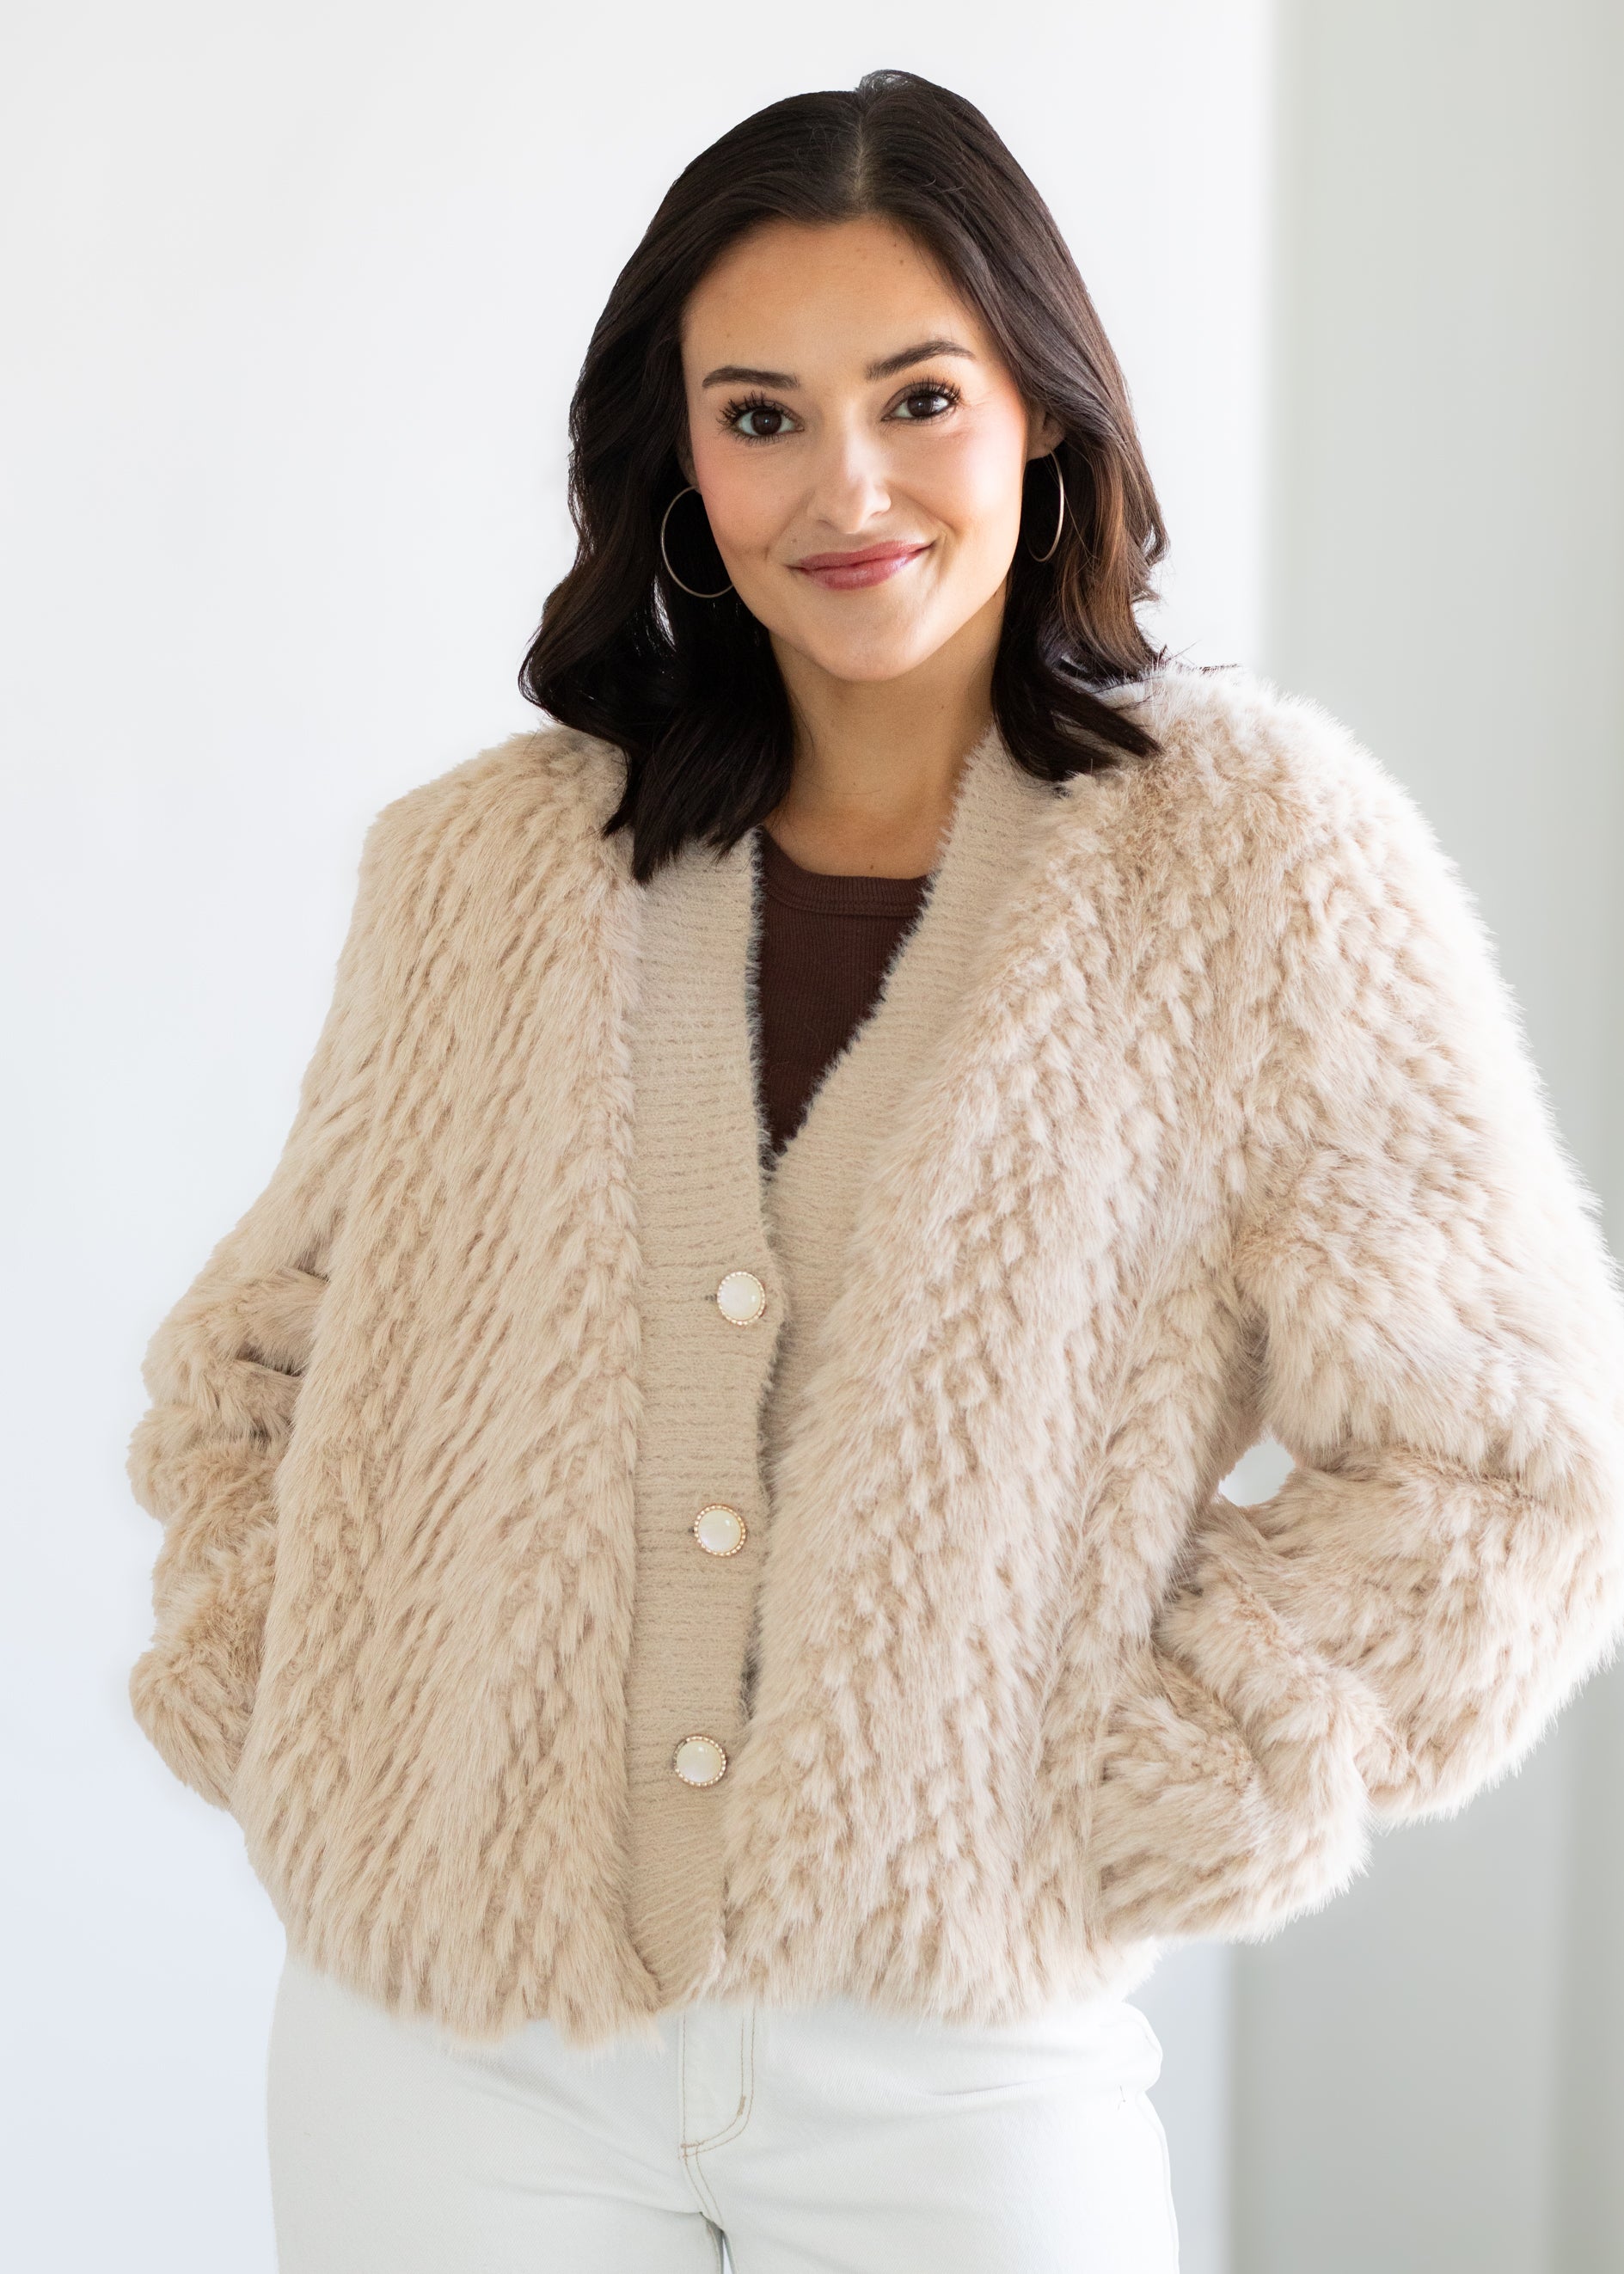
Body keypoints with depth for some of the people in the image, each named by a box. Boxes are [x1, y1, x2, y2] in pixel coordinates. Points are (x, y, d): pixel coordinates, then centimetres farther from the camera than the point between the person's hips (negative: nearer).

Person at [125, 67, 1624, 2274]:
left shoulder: (1260, 853, -6)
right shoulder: (478, 869, 1)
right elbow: (253, 1351, 13)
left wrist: (1132, 1826, -9)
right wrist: (257, 1695, 0)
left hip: (954, 2057, -2)